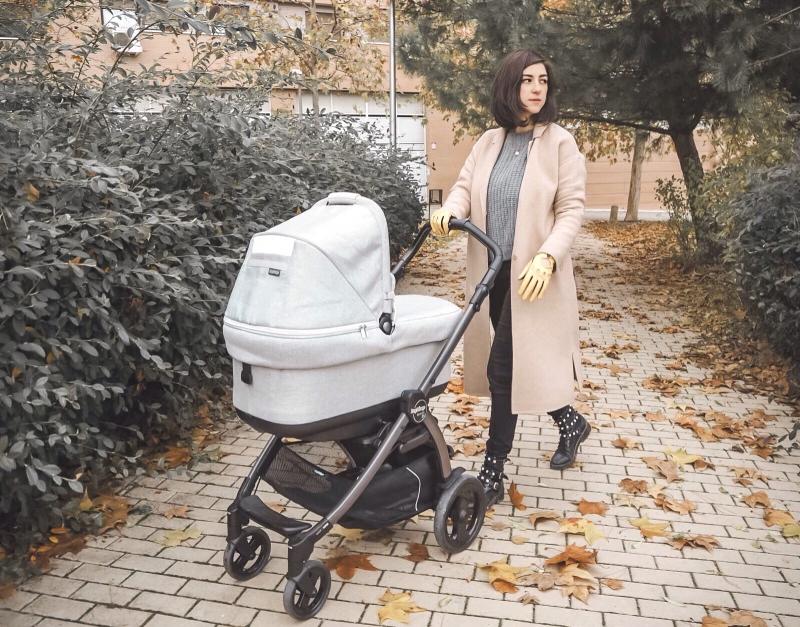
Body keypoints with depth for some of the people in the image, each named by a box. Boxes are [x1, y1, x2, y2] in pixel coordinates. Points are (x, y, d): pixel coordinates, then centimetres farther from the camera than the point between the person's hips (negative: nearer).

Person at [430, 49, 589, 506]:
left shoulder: (560, 142, -3)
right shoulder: (489, 142, 11)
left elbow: (572, 209, -8)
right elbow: (466, 187, 6)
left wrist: (547, 257, -23)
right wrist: (451, 210, -17)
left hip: (533, 274, -5)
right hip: (492, 271, 6)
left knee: (504, 367, -7)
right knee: (516, 364, 15)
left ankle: (494, 470, 7)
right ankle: (570, 422, 41)